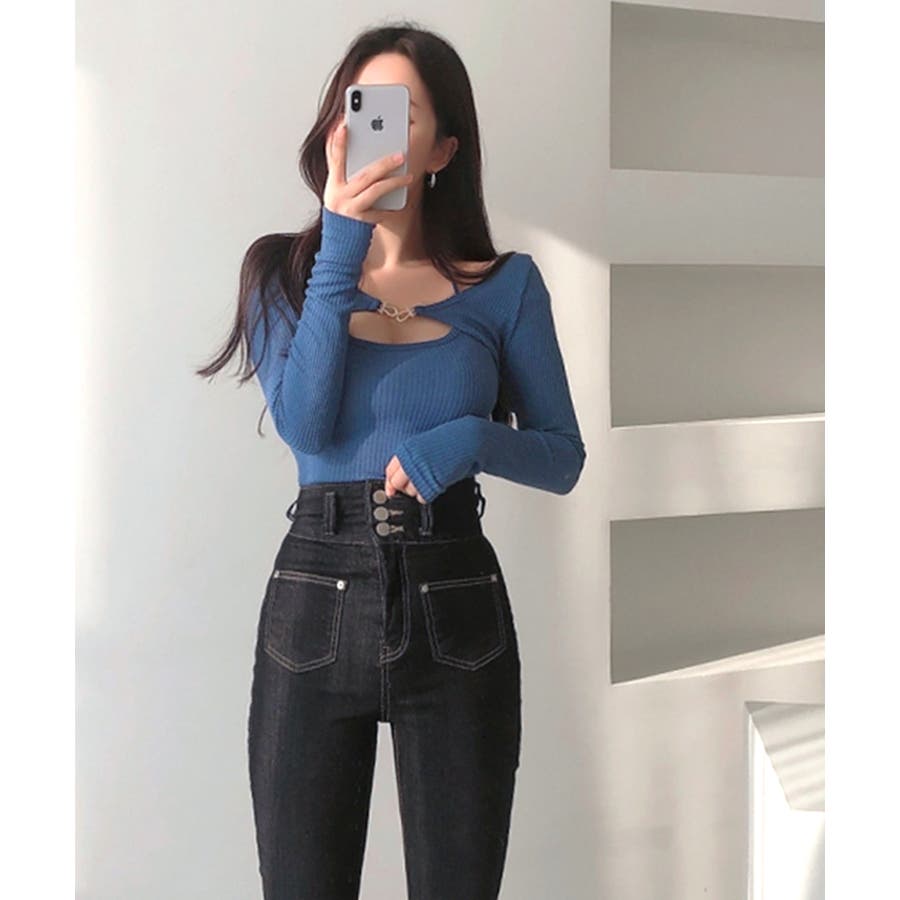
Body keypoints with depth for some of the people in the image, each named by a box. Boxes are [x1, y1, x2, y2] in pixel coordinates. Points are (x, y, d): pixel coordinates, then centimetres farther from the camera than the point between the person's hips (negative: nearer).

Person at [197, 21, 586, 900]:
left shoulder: (505, 285, 4)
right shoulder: (283, 269, 5)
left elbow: (563, 458, 6)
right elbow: (304, 423, -11)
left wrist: (470, 441, -14)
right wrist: (340, 250, -14)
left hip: (455, 606, 0)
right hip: (315, 595, 0)